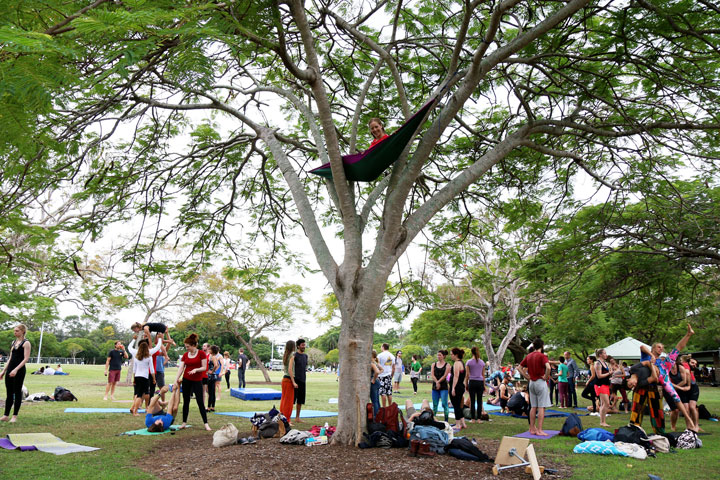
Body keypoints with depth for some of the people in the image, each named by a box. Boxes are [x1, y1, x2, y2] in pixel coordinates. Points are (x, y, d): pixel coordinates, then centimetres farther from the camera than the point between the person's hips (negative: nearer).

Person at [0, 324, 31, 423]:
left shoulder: (26, 343, -7)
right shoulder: (13, 342, 14)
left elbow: (26, 358, -14)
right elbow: (10, 358, 19)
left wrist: (16, 369, -23)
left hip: (19, 370, -7)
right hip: (10, 369, 7)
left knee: (17, 392, -1)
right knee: (9, 392, 9)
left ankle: (15, 416, 5)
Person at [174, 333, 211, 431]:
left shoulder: (201, 353, -8)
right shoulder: (185, 355, 4)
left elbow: (204, 367, -8)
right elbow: (181, 367, -1)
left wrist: (196, 369, -25)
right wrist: (176, 379, -12)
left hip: (197, 381, -4)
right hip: (186, 380, 4)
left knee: (200, 402, -7)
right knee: (186, 401, 8)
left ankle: (206, 424, -4)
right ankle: (184, 422, 17)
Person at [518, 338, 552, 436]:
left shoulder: (528, 356, 9)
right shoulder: (542, 356, -11)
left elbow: (519, 367, 12)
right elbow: (548, 367, -28)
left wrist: (527, 377, 9)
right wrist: (546, 376, -14)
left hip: (531, 383, 6)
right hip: (541, 382, -6)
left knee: (533, 407, 12)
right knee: (541, 407, -3)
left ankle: (532, 429, 15)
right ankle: (539, 430, -5)